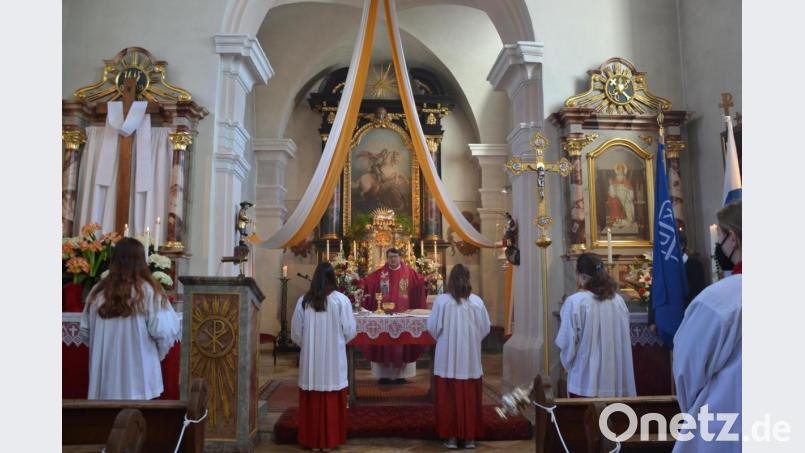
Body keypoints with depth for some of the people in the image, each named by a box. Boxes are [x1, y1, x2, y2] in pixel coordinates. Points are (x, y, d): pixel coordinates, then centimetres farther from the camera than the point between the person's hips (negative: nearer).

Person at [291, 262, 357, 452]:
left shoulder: (304, 300, -3)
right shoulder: (341, 300, -9)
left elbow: (295, 332, 3)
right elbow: (350, 331, -5)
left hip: (310, 359, 2)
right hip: (333, 358, -2)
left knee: (312, 399, 10)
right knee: (332, 400, 8)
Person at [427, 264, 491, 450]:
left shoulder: (441, 300, -10)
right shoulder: (477, 301, -4)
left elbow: (432, 326, -5)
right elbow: (486, 328, 3)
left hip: (448, 357, -2)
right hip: (470, 357, 2)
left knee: (449, 397, 8)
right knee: (470, 396, 10)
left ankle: (452, 437, 12)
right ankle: (470, 437, 17)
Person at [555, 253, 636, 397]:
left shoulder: (575, 302, -15)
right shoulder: (618, 300, 1)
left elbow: (566, 343, -11)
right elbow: (624, 341, 10)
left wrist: (568, 363, 7)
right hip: (616, 379, 5)